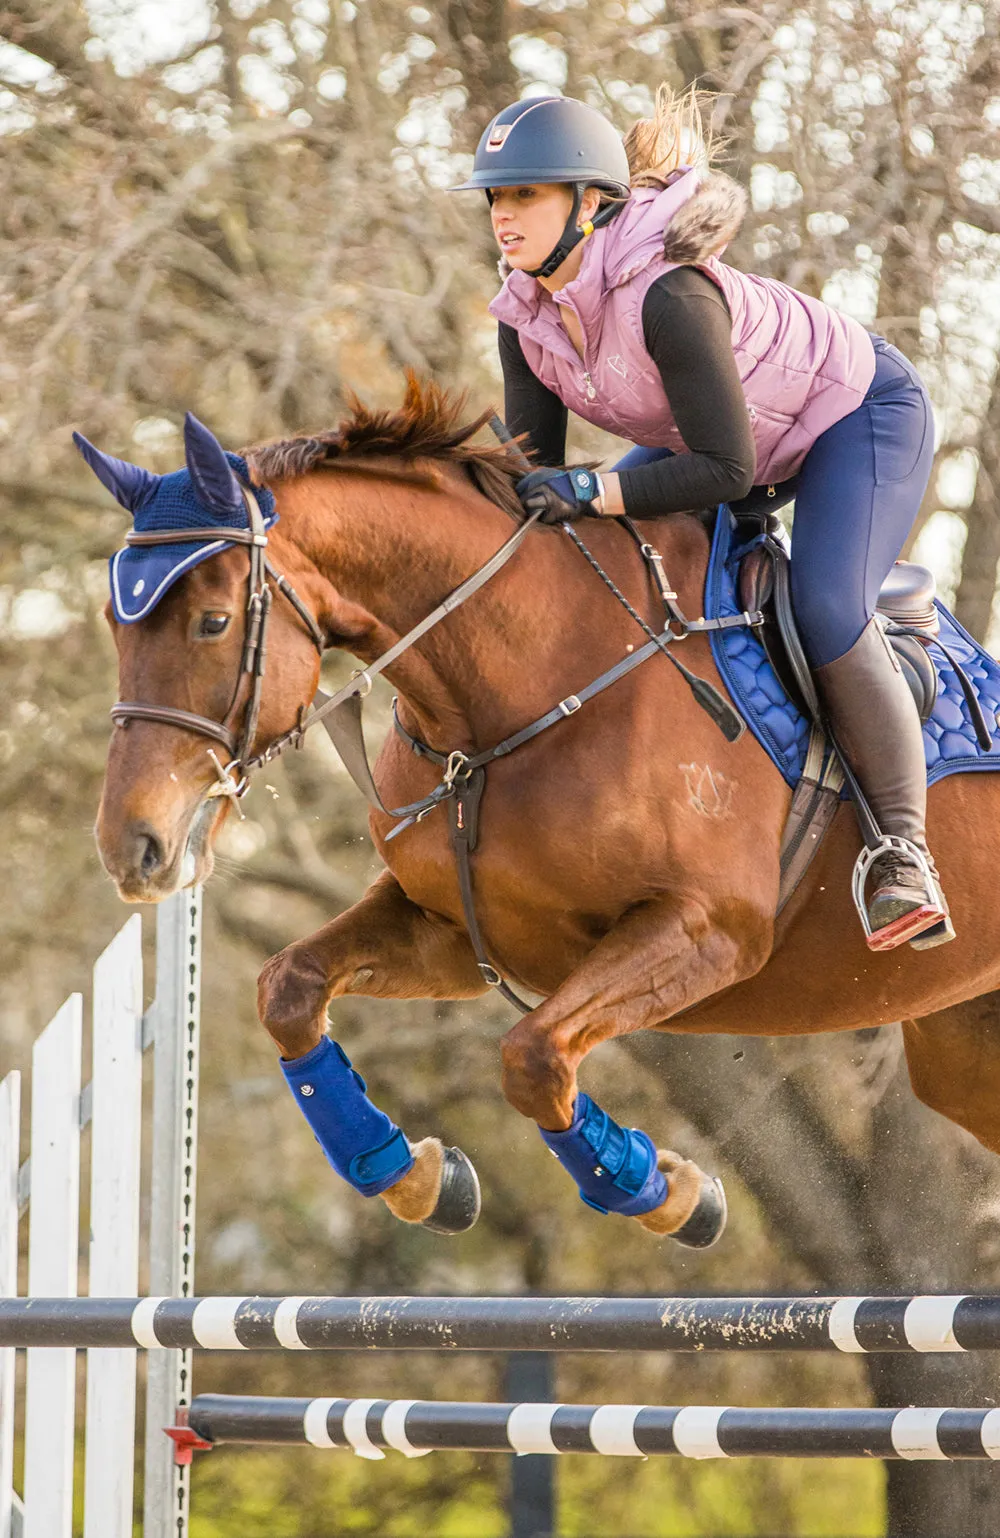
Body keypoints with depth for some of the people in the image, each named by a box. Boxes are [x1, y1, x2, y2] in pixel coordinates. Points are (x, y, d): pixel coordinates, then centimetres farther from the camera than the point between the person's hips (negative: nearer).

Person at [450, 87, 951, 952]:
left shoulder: (668, 294, -38)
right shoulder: (527, 313, -13)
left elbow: (728, 468, -36)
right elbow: (534, 468, -6)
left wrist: (593, 492, -42)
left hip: (863, 414, -9)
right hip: (738, 432, 9)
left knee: (827, 610, -27)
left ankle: (905, 855, -18)